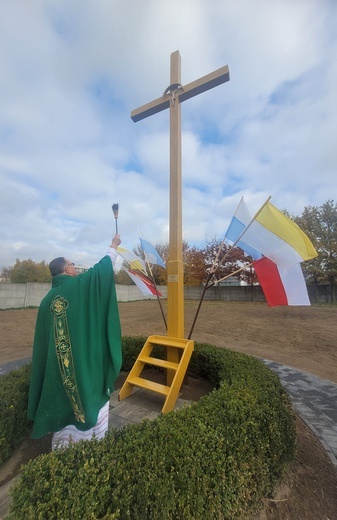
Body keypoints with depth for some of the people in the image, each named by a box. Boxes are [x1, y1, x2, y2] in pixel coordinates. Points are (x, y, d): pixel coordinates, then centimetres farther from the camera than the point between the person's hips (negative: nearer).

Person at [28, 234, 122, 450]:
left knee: (64, 406, 21)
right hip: (87, 364, -6)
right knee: (92, 406, 12)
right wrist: (114, 245, 13)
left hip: (59, 367, 6)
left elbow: (42, 342, 8)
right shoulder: (80, 285, -13)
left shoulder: (47, 299, 3)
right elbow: (103, 266, -2)